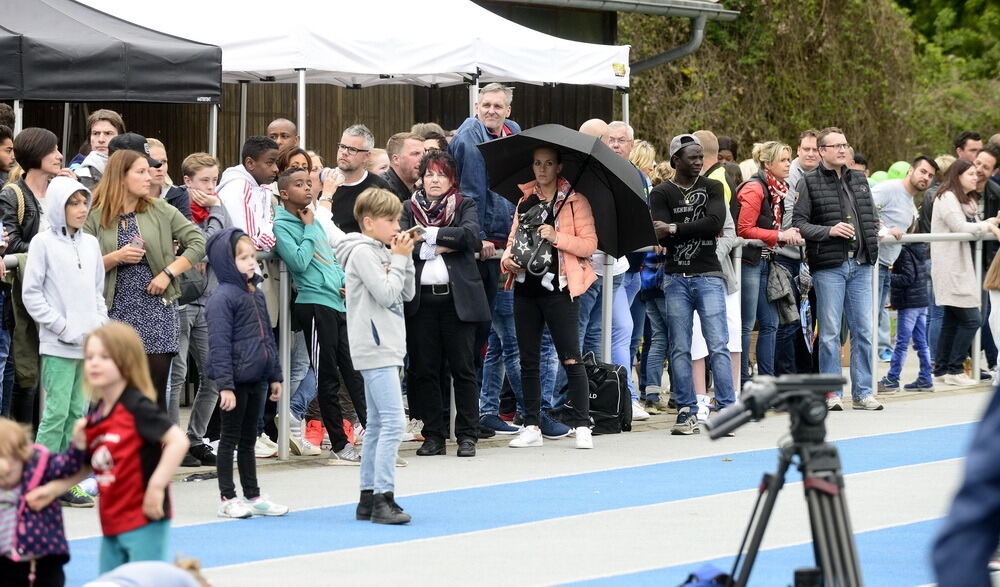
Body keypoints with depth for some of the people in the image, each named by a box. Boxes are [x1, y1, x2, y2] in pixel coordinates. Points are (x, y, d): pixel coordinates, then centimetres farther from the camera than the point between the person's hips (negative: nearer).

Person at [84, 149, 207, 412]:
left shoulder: (160, 211, 5)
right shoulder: (96, 218, 3)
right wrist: (116, 258, -14)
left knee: (155, 391, -3)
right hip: (117, 310, 0)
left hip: (156, 311, 0)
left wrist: (168, 273, -7)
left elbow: (198, 244, 1)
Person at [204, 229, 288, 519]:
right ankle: (227, 499, 7)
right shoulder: (223, 297, -14)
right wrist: (224, 385, -22)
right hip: (235, 379, -8)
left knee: (248, 440, 15)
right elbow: (219, 344, -18)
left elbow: (267, 337, 19)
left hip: (255, 378, 8)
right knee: (230, 438, 1)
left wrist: (275, 375, 18)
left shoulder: (256, 294, 12)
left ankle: (253, 496, 22)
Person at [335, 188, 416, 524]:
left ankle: (368, 500, 14)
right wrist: (399, 259, -9)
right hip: (374, 349, -10)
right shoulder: (362, 253, -11)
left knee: (378, 425, 10)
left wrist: (405, 258, 5)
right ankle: (383, 498, -18)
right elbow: (386, 294, -19)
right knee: (393, 422, -16)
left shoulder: (382, 252, 16)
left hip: (386, 348, 10)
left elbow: (407, 294, 16)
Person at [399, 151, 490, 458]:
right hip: (420, 299, 2)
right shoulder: (409, 209, 13)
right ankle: (433, 436, 9)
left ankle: (467, 435, 5)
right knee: (424, 369, 2)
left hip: (457, 297, -2)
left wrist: (429, 234, -7)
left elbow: (471, 236, -10)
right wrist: (442, 246, -11)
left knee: (463, 368, -1)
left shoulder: (465, 206, 10)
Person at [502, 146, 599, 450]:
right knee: (528, 359, 6)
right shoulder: (526, 200, 15)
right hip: (526, 286, 5)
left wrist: (557, 237, -18)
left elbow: (589, 244, -5)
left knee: (571, 359, -6)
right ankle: (532, 427, 11)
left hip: (558, 287, -5)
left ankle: (582, 426, -1)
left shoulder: (574, 201, 0)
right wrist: (508, 257, 1)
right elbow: (514, 237, 21)